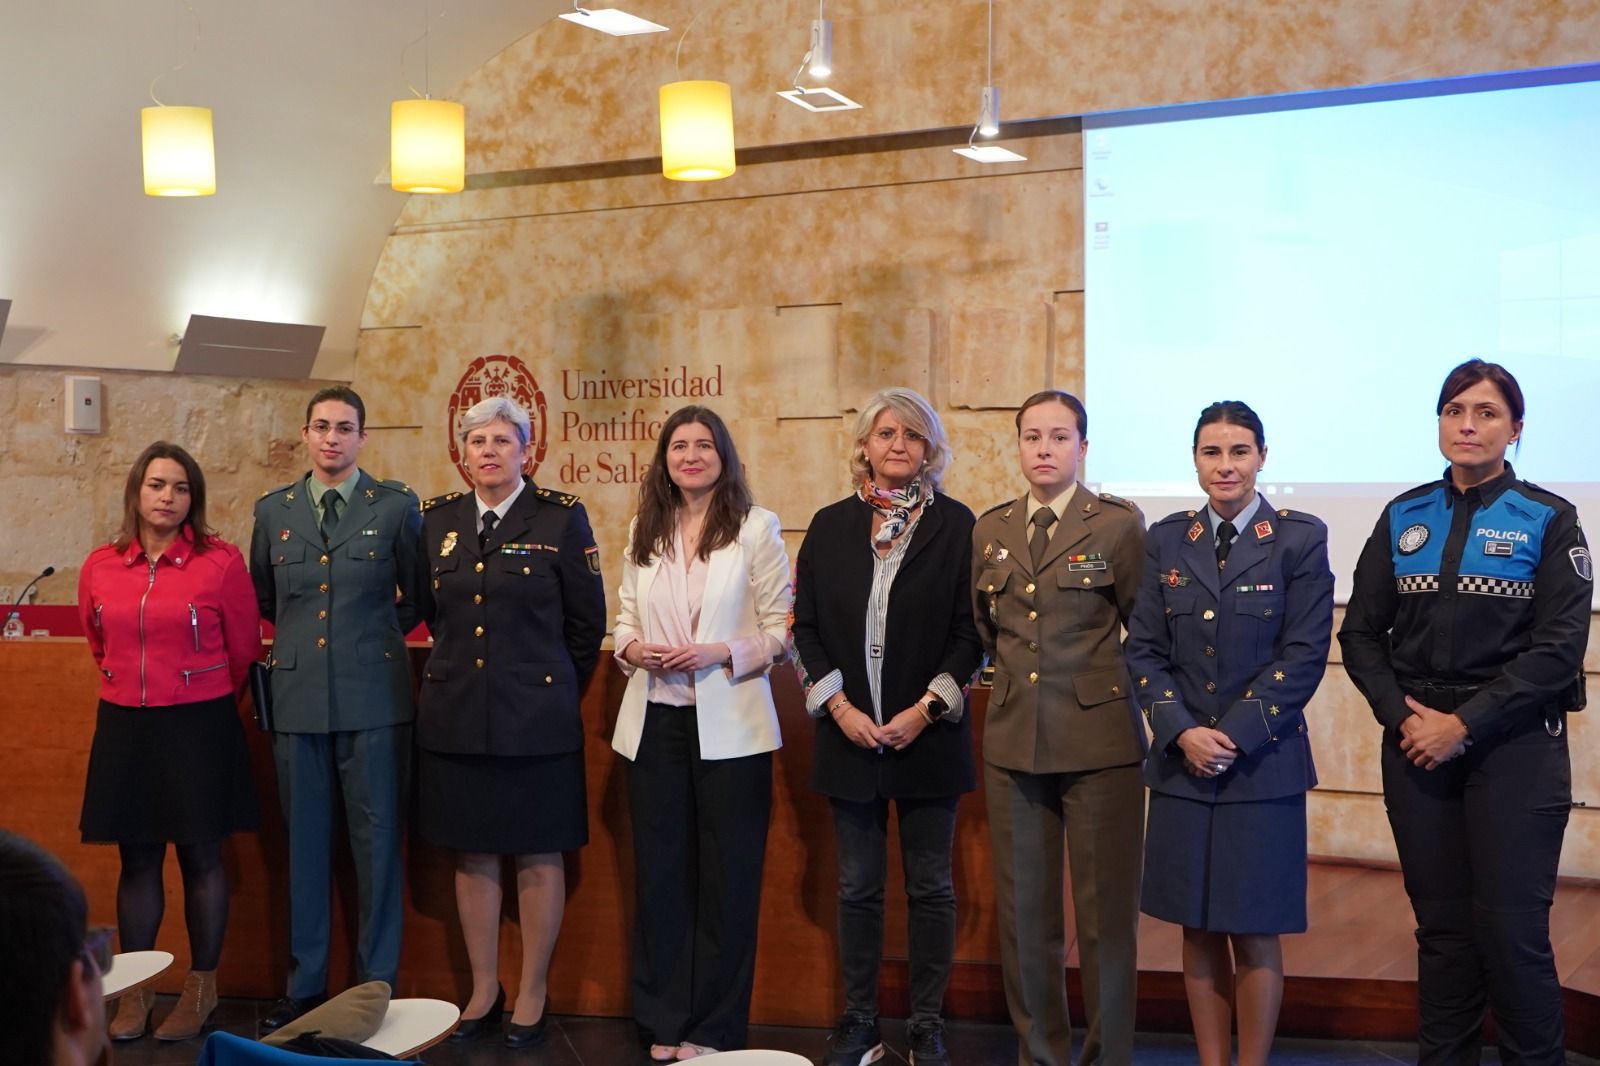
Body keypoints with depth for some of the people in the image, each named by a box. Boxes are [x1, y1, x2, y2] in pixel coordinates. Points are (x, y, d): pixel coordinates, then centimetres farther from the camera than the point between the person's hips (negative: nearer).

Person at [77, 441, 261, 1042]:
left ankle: (201, 989, 19)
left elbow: (243, 649, 1)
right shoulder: (100, 568, 1)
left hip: (199, 727, -3)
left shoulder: (221, 562, -10)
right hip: (124, 728, 3)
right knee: (137, 860, 11)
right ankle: (135, 990, 22)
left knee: (200, 857, 6)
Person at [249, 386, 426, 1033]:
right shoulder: (273, 510, 8)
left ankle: (377, 986, 14)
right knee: (304, 841, 9)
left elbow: (419, 595, 9)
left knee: (376, 841, 3)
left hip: (373, 695, -2)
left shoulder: (396, 506, -1)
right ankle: (305, 986, 20)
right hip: (298, 696, 3)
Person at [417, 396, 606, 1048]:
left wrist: (556, 692, 7)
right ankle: (483, 991, 24)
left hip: (535, 717, -3)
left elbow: (588, 622, 1)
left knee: (538, 857, 5)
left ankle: (532, 996, 18)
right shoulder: (438, 519, 7)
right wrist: (465, 668, 14)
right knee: (472, 855, 11)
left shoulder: (561, 518, -4)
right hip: (454, 716, 4)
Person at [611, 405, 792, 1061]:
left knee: (726, 876, 4)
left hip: (729, 727, -4)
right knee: (659, 871, 10)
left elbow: (780, 632, -3)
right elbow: (625, 618, 15)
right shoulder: (644, 531, 10)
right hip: (655, 722, 4)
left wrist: (723, 653, -18)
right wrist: (633, 649, -6)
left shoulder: (756, 528, -2)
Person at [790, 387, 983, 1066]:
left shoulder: (955, 524, 0)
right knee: (858, 887, 9)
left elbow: (970, 631, -2)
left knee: (930, 887, 6)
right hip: (850, 732, 2)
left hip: (929, 733, -2)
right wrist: (840, 707, -6)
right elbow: (806, 626, 5)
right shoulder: (831, 526, 7)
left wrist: (926, 709, -10)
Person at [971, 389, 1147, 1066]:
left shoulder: (1119, 524, -3)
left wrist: (1107, 682, 7)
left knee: (1106, 912, 1)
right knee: (1024, 911, 9)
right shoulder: (989, 530, 10)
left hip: (1100, 739, -4)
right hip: (1014, 741, 4)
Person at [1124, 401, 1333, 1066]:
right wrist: (1181, 731, -9)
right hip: (1182, 762, 3)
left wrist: (1235, 734, -13)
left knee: (1254, 934, 3)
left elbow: (1306, 654, -7)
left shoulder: (1300, 539, -1)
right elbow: (1144, 649, 5)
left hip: (1263, 763, -3)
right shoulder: (1166, 540, 8)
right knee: (1198, 929, 9)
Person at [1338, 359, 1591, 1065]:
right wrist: (1402, 716, -8)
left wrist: (1464, 725, -14)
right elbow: (1361, 631, 7)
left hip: (1514, 745, -3)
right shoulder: (1404, 517, 8)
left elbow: (1559, 646, -9)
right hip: (1416, 743, 3)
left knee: (1510, 929, -3)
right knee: (1441, 925, 8)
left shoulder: (1549, 521, -2)